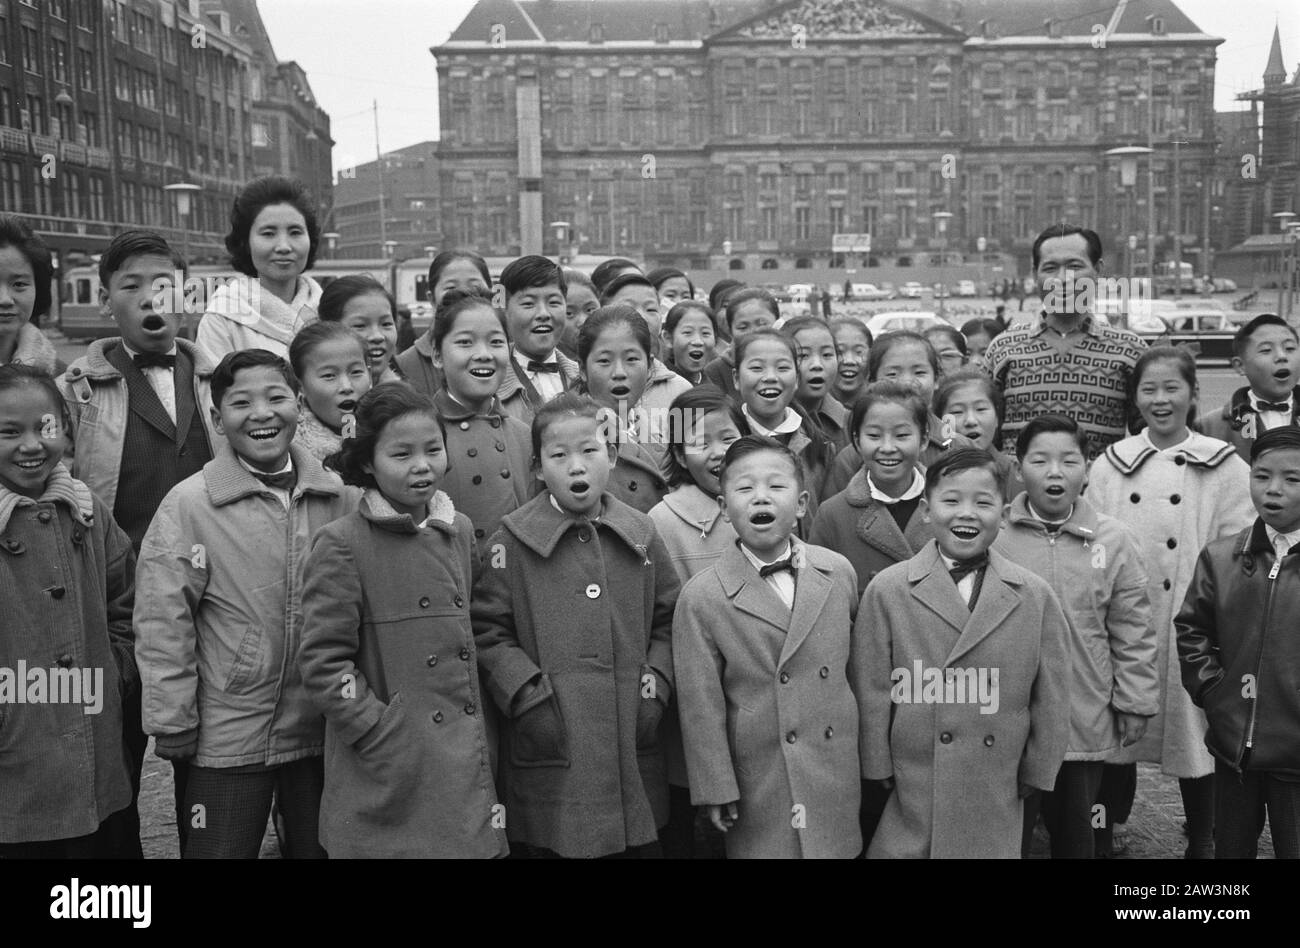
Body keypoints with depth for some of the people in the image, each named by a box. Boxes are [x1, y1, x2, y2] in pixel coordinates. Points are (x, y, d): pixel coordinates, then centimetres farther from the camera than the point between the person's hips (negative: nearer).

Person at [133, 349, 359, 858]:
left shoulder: (340, 497, 0)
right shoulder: (188, 505, -10)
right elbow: (162, 622, -9)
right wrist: (173, 724, -8)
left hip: (325, 732, 3)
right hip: (227, 738, -3)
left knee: (320, 847, 17)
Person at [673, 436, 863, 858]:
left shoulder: (839, 572, 1)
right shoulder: (701, 598, -11)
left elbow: (855, 663, 11)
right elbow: (701, 707, -8)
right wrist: (716, 790, -7)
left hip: (838, 780, 3)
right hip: (761, 789, -3)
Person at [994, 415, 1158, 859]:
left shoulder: (1114, 541, -2)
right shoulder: (992, 535, -5)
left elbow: (1133, 634, 1)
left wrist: (1135, 703, 1)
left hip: (1087, 726, 1)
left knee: (1074, 833, 19)